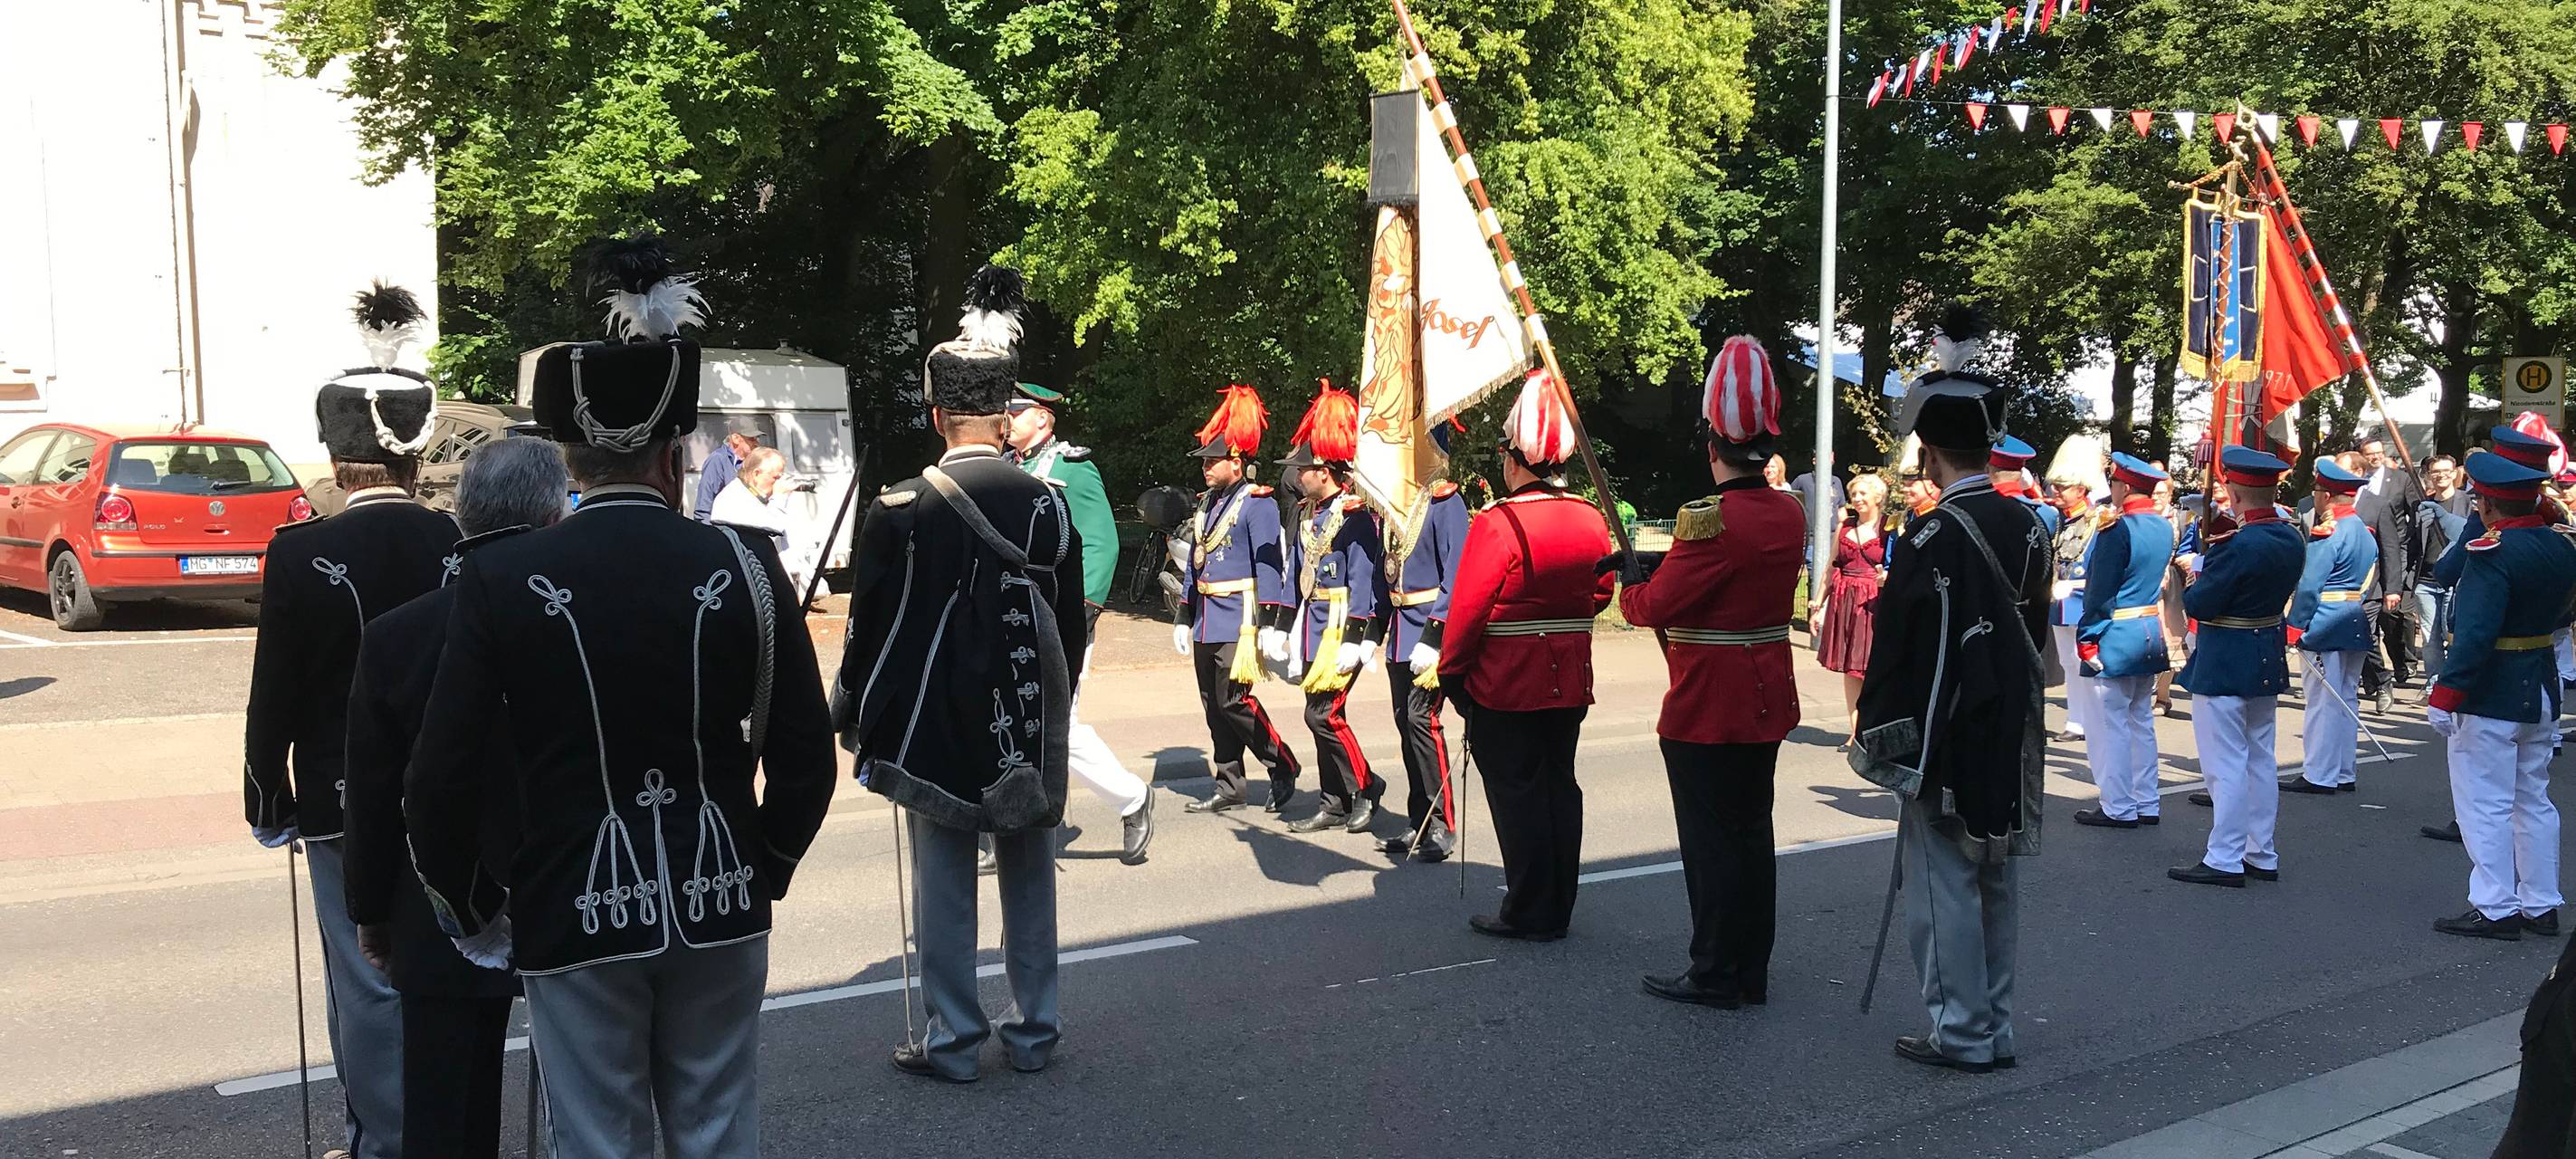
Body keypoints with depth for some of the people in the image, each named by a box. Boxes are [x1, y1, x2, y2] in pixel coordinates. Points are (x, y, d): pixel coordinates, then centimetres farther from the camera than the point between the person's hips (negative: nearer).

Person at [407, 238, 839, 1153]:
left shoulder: (502, 580, -8)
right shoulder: (741, 566, -5)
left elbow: (441, 778, -7)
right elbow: (805, 758, -2)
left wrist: (469, 911, 9)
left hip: (576, 915, -1)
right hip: (719, 908, 2)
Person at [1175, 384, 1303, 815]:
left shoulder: (1257, 502, -9)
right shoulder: (1207, 503, 15)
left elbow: (1270, 565, -14)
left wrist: (1272, 624, -19)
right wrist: (1184, 618, 19)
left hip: (1238, 621, -8)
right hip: (1207, 624, 8)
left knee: (1233, 701, -10)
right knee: (1214, 705, 9)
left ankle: (1284, 767, 7)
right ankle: (1229, 788, 16)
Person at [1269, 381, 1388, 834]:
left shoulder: (1355, 516, -12)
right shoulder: (1305, 513, 13)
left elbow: (1363, 581, -15)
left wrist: (1352, 642, -19)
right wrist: (1285, 630, 16)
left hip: (1342, 628, -8)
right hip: (1311, 627, 8)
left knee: (1324, 714, -11)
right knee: (1320, 714, 9)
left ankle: (1365, 786, 7)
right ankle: (1335, 804, 16)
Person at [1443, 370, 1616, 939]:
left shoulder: (1497, 525, -18)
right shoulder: (1592, 520, 1)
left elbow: (1467, 609, -15)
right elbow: (1601, 593, 13)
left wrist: (1451, 672, -4)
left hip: (1505, 685, -6)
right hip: (1570, 682, 6)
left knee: (1516, 793, 2)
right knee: (1559, 785, 13)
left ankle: (1529, 914, 7)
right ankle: (1559, 908, 20)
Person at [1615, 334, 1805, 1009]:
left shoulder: (1711, 521, -22)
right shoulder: (1790, 515, 4)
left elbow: (1653, 607, -17)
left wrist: (1631, 581, 4)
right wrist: (1663, 569, 7)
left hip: (1707, 712, -8)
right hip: (1766, 704, 8)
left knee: (1711, 841, 2)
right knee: (1751, 833, 15)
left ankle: (1716, 974, 10)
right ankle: (1752, 971, 25)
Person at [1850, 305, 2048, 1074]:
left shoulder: (1934, 539, -18)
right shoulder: (2027, 526, 6)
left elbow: (1900, 650, -16)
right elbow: (2034, 629, 15)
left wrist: (1876, 738, -9)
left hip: (1946, 744, -8)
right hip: (2011, 737, 8)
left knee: (1946, 883, 0)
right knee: (1997, 880, 14)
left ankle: (1961, 1033, 5)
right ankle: (1994, 1028, 21)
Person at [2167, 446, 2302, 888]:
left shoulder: (2239, 545, -24)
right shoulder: (2292, 539, 3)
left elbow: (2197, 605, -20)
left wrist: (2203, 562, -1)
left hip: (2224, 665, -9)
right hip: (2269, 661, 9)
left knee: (2226, 763, -2)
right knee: (2260, 758, 16)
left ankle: (2225, 859, 3)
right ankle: (2262, 854, 23)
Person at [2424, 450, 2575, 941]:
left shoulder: (2491, 552, -21)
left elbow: (2475, 633, -27)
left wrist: (2444, 696, -26)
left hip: (2490, 696, -8)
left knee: (2485, 804, -1)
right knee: (2533, 800, 15)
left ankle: (2496, 909, 2)